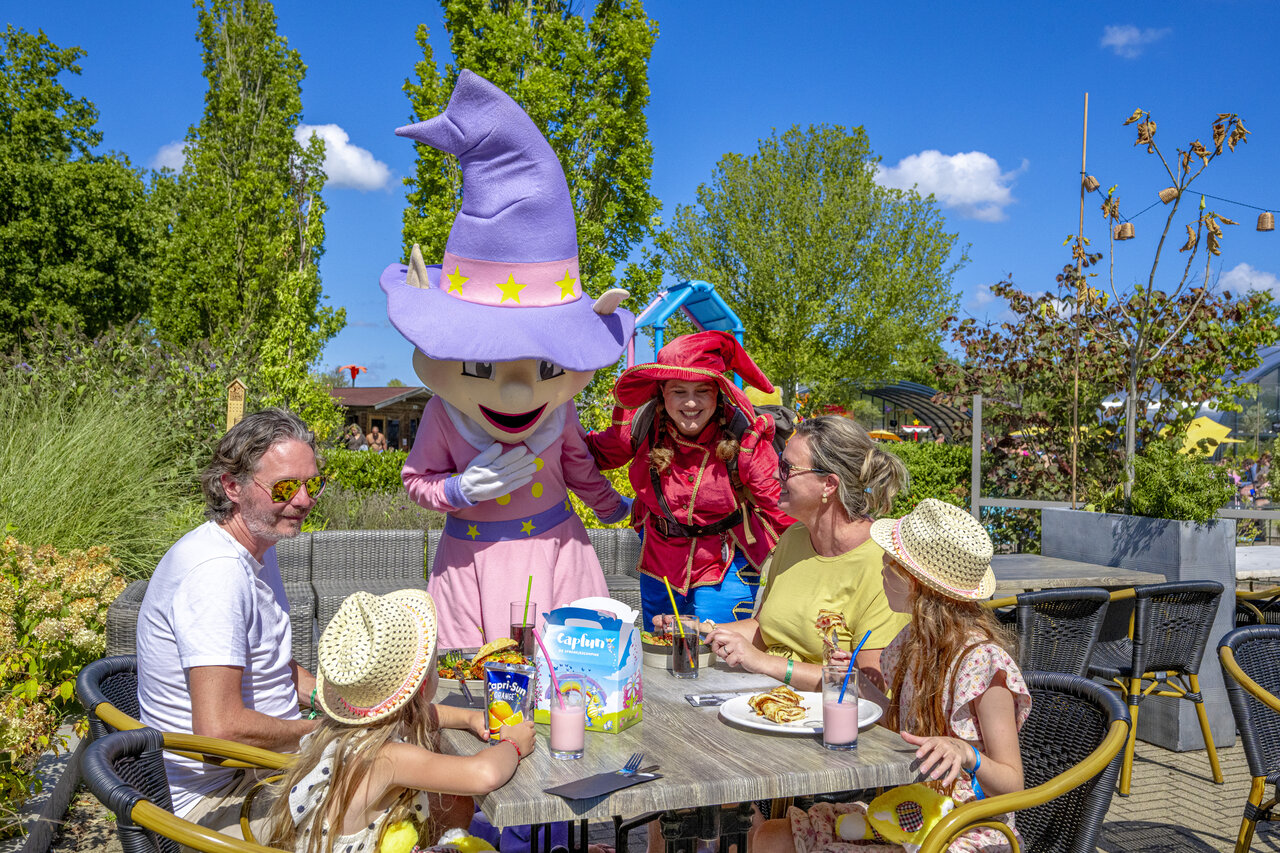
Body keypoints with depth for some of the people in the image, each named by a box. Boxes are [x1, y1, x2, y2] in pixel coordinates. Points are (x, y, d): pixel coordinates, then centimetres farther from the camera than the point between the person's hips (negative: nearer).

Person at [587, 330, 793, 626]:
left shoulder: (743, 435, -23)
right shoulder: (643, 422, -16)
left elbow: (780, 507, -17)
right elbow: (597, 454, 5)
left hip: (727, 567, -4)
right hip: (659, 564, 4)